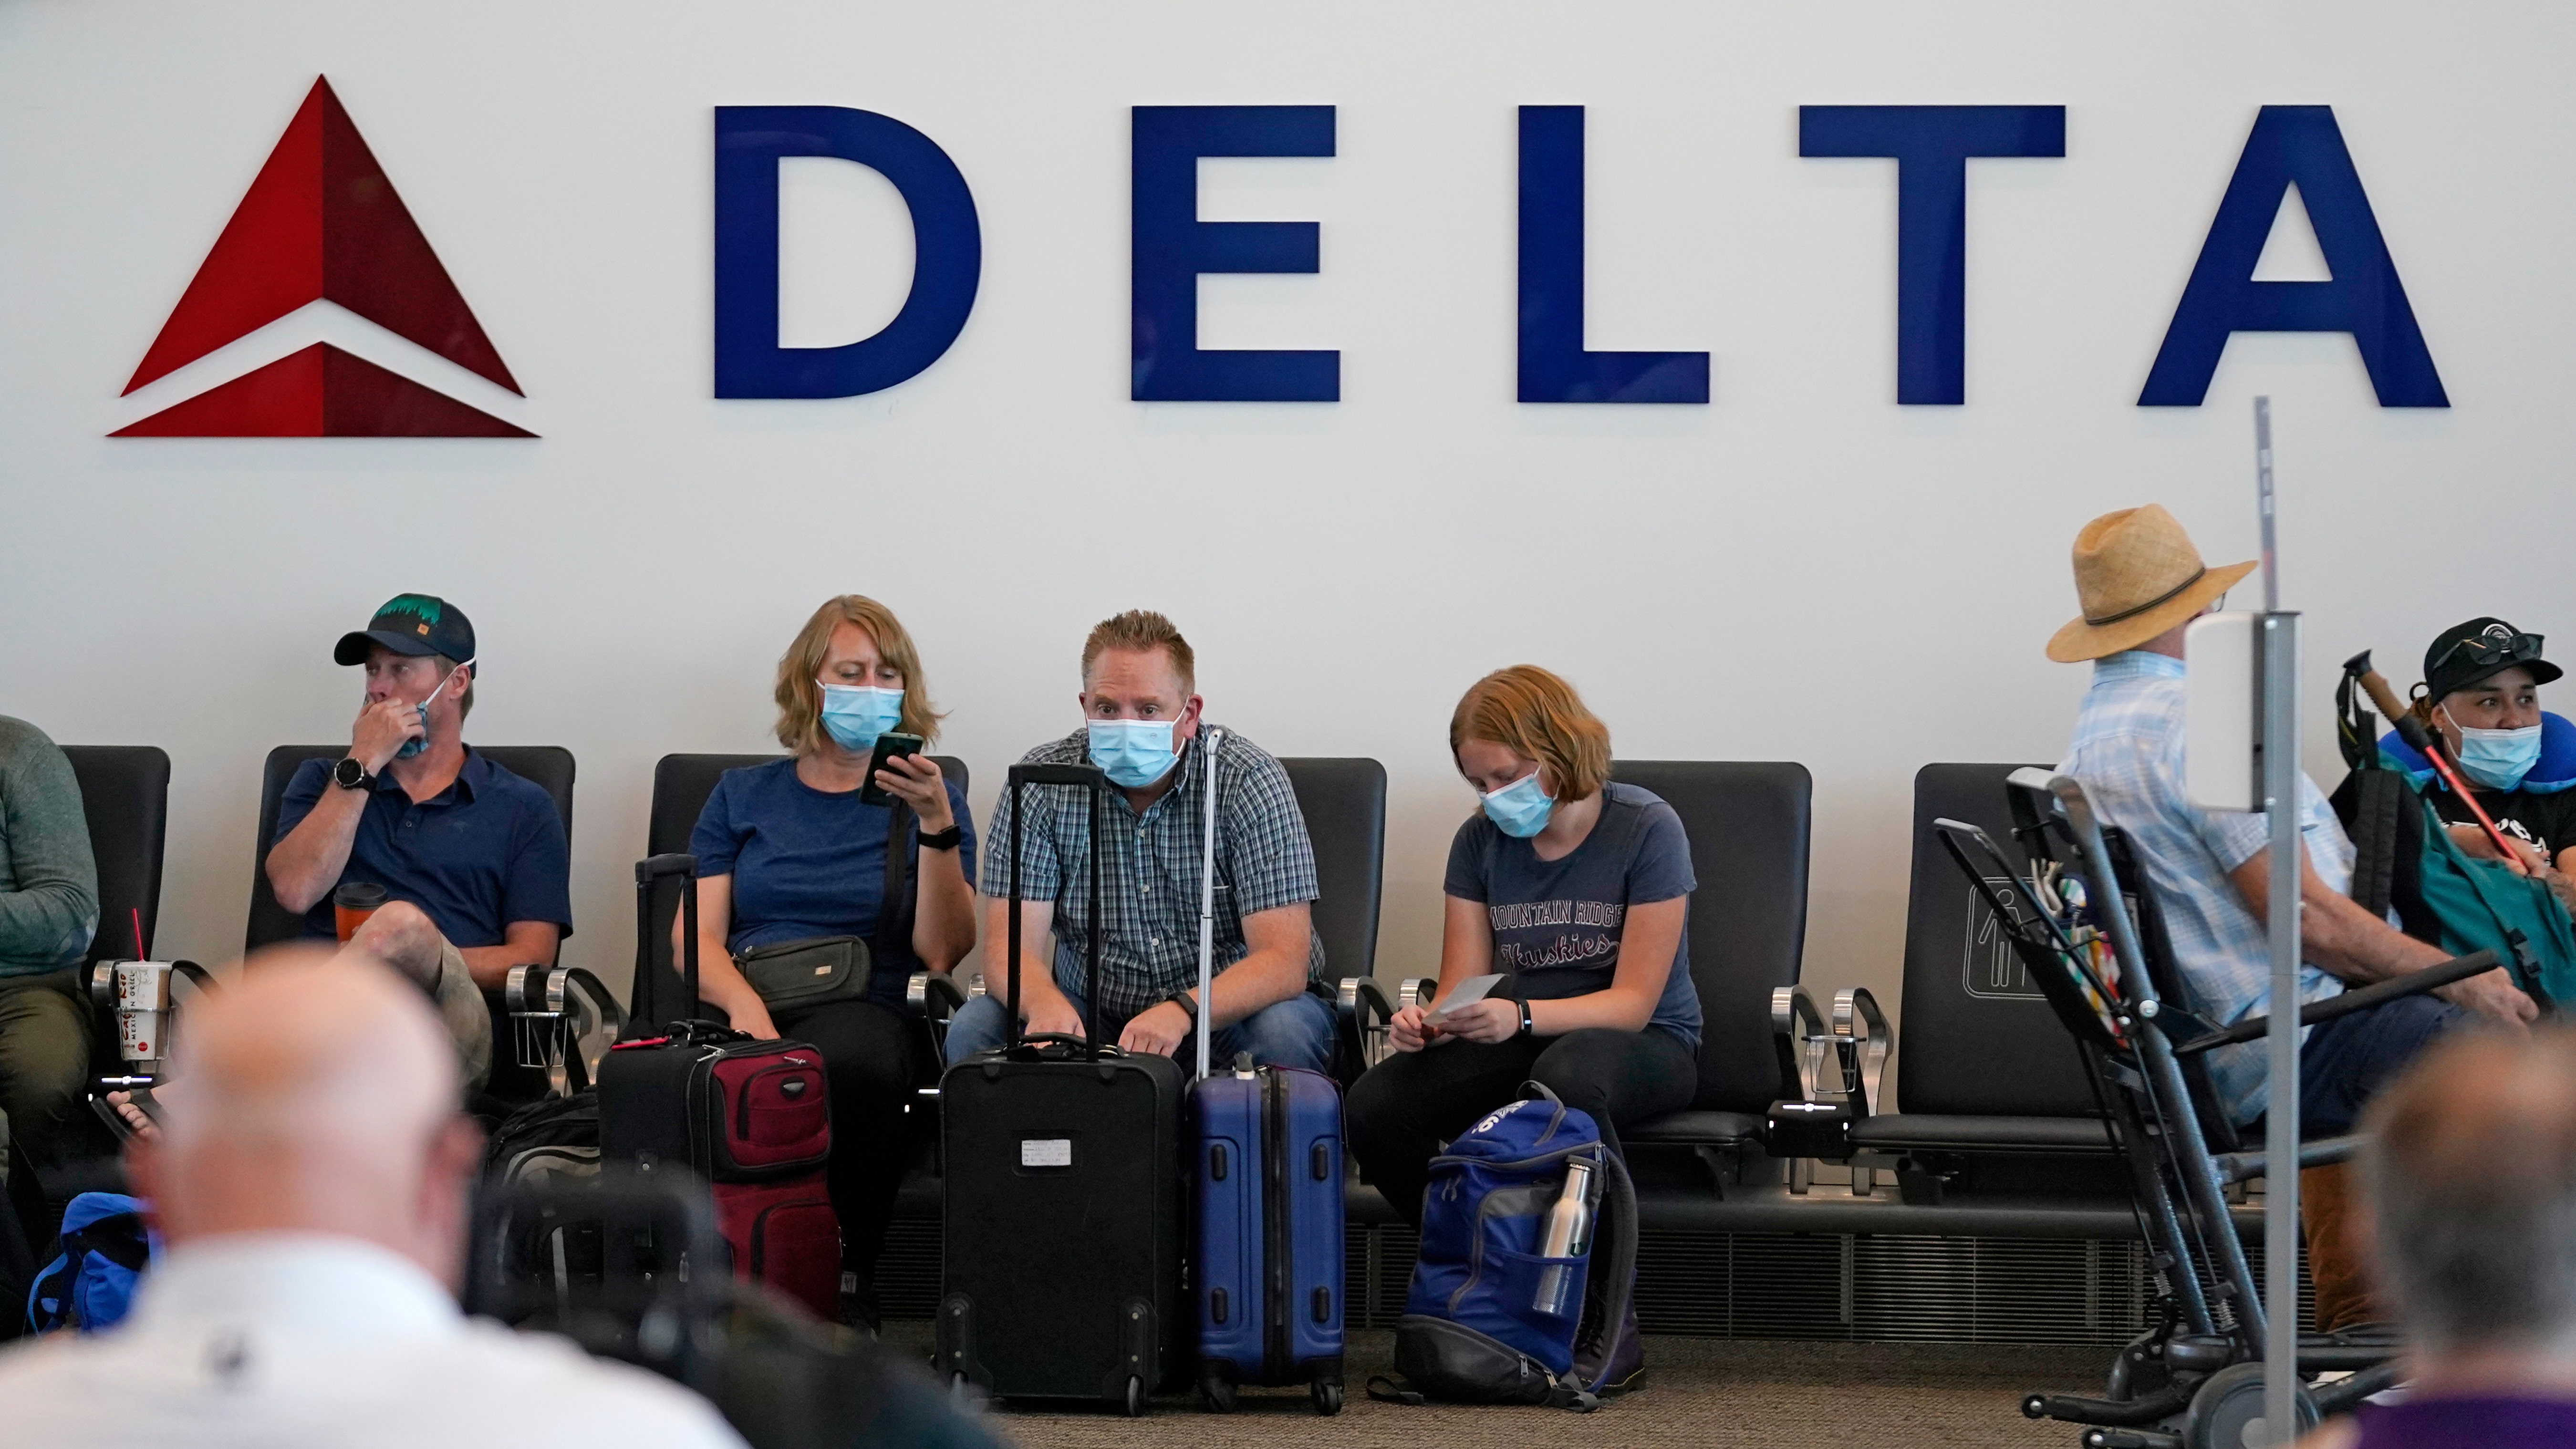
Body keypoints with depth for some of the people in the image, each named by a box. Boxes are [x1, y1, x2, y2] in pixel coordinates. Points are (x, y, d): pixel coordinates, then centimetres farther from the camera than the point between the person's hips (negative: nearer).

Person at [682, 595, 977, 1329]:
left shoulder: (928, 797, 19)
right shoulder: (744, 795, 23)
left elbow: (942, 950, 4)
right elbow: (697, 936, 11)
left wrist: (937, 823, -8)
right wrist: (744, 1002, -11)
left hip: (869, 1012, -1)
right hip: (746, 1007, 1)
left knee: (847, 1059, -41)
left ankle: (850, 1288, -28)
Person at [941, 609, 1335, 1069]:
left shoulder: (1249, 781, -13)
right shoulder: (1041, 783, -7)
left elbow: (1283, 963, -21)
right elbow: (1010, 947, -13)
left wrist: (1182, 1013, -40)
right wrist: (1045, 1004, -39)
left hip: (1230, 1010, -2)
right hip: (1092, 1012, 2)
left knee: (1284, 1033, -34)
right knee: (973, 1029, -24)